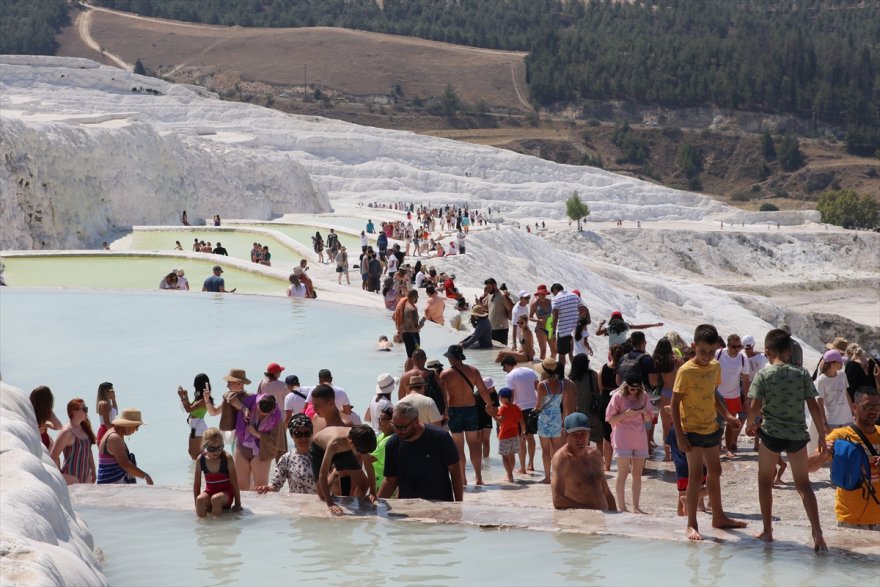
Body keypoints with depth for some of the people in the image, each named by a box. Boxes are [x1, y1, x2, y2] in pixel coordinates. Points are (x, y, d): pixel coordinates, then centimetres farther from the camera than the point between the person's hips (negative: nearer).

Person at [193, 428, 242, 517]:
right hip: (209, 491, 2)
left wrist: (238, 504, -7)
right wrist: (197, 506, -1)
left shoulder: (227, 458, -12)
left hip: (226, 492, -2)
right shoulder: (201, 459, -6)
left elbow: (234, 482, -8)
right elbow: (197, 483, 1)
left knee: (215, 498, -35)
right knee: (200, 499, -31)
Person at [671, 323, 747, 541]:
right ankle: (691, 525, -3)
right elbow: (675, 403, -16)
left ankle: (719, 517, 31)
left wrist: (727, 415, 3)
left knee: (715, 472, 17)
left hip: (711, 428, 7)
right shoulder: (686, 371, -17)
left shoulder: (715, 367, 4)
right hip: (692, 429, -7)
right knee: (696, 475, -8)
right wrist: (679, 435, -20)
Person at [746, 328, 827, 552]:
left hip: (771, 434, -2)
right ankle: (817, 532, -2)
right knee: (803, 484, 11)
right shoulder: (802, 374, 0)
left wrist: (750, 425, 7)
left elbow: (755, 407, -13)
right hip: (798, 434, 2)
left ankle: (767, 531, 17)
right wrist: (822, 435, 6)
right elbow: (813, 406, -1)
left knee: (765, 482, 16)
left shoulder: (763, 375, -6)